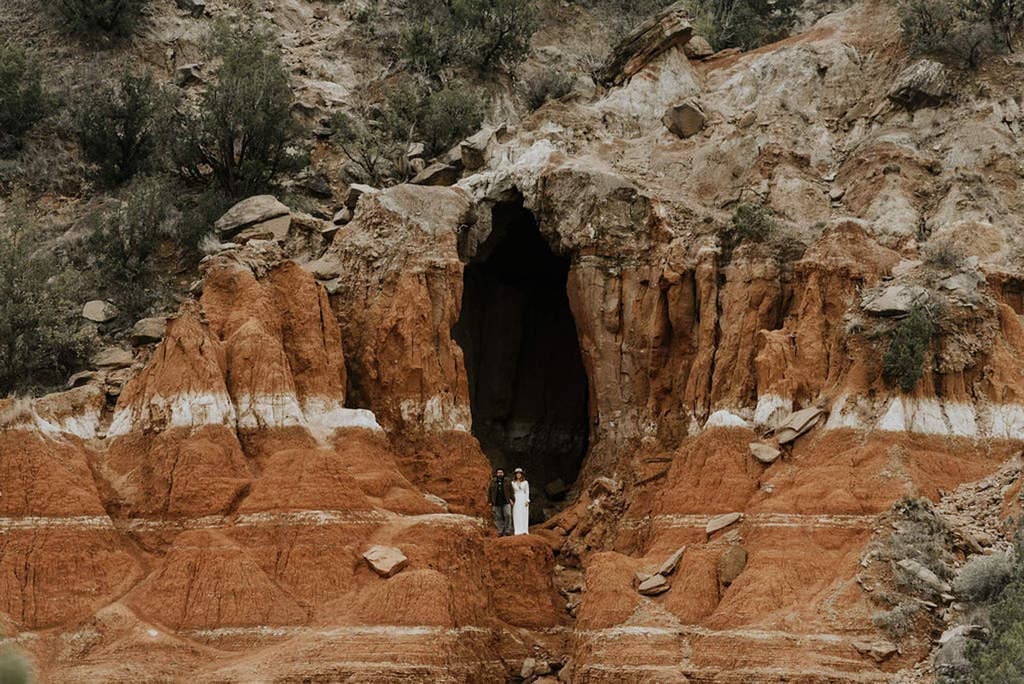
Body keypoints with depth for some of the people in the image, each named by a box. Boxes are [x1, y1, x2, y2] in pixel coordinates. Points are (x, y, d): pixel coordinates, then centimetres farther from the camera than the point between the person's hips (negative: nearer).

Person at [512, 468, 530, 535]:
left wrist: (527, 501, -6)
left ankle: (524, 531, -3)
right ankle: (518, 531, -6)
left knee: (524, 515, -4)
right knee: (517, 516, -5)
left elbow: (527, 492, 4)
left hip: (523, 500, 0)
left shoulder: (525, 482, 5)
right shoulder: (513, 483, 8)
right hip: (516, 500, 0)